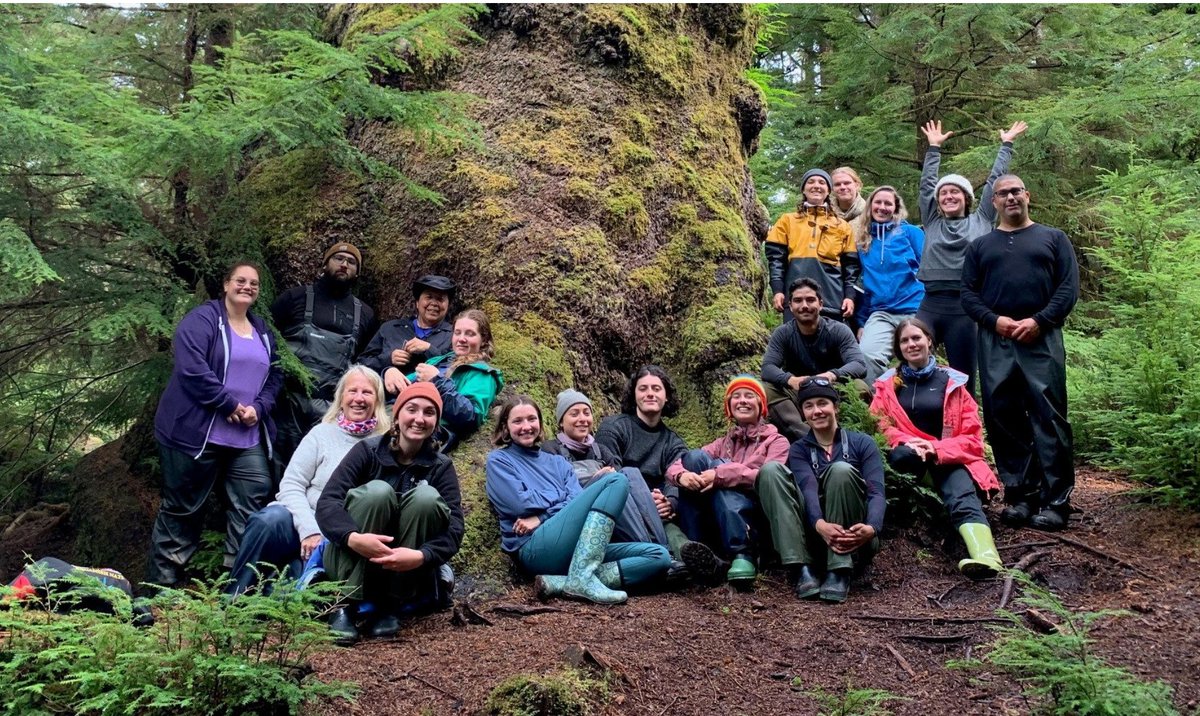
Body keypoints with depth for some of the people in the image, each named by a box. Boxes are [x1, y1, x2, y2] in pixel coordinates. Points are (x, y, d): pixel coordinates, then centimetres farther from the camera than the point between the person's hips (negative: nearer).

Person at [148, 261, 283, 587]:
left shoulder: (263, 332, 17)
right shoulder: (202, 319, -5)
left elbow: (275, 376, 14)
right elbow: (192, 368, -18)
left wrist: (258, 408, -5)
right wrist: (230, 405, -15)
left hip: (247, 439, 6)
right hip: (196, 433, -6)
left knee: (255, 499, -3)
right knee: (182, 509, 4)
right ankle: (160, 584, 15)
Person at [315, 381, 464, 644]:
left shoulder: (441, 466, -2)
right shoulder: (368, 450, -6)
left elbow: (455, 528, -14)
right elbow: (326, 503, -17)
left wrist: (421, 556, -34)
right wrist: (353, 537, -37)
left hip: (404, 568, 1)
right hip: (352, 560, -1)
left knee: (426, 496, -23)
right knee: (377, 491, -26)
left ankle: (389, 606, -17)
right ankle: (345, 605, -23)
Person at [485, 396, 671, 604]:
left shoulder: (557, 462, 25)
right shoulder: (499, 460, 12)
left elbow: (576, 505, 8)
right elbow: (521, 503, -4)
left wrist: (542, 517, -8)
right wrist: (560, 497, 7)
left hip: (574, 549, 6)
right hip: (536, 549, -6)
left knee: (659, 556, -13)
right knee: (615, 480, -17)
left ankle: (562, 582, -26)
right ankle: (581, 578, -31)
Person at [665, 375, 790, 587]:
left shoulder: (776, 441, 13)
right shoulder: (723, 443, 23)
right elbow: (674, 466, 7)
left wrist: (721, 474, -22)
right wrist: (682, 475, -19)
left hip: (756, 517, -3)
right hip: (716, 525, 4)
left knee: (717, 465, -25)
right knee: (694, 456, -15)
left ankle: (742, 554, -39)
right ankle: (693, 549, -25)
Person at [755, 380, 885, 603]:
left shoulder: (862, 443, 8)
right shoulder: (799, 450, 12)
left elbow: (876, 492, -7)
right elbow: (808, 488, -9)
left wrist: (871, 528, -30)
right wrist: (820, 525, -31)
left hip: (855, 537, -2)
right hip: (815, 529, 2)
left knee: (841, 470, -26)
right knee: (771, 471, -17)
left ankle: (839, 572, -29)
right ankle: (802, 569, -31)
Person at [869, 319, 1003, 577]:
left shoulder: (951, 382, 11)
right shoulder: (888, 384, 16)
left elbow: (972, 436, 5)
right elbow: (877, 426, 5)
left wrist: (937, 449, -15)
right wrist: (907, 443, -16)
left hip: (948, 458, -1)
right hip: (906, 456, 1)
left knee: (963, 498, -33)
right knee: (903, 455, -37)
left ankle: (985, 556, -58)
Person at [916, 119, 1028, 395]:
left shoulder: (980, 221, 13)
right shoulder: (932, 223, 16)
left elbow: (994, 181, 15)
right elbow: (927, 183, 19)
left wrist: (1006, 145, 22)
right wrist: (934, 148, 23)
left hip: (965, 306, -1)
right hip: (930, 305, 1)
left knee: (962, 380, 3)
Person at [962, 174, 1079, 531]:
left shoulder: (1053, 238, 15)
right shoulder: (981, 246, 19)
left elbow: (1069, 287, 5)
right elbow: (968, 294, 11)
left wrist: (1039, 321, -9)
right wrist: (995, 320, -7)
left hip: (1041, 340, -2)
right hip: (995, 342, 2)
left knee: (1049, 419, -7)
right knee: (1004, 419, 1)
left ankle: (1055, 501, -4)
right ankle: (1019, 495, 9)